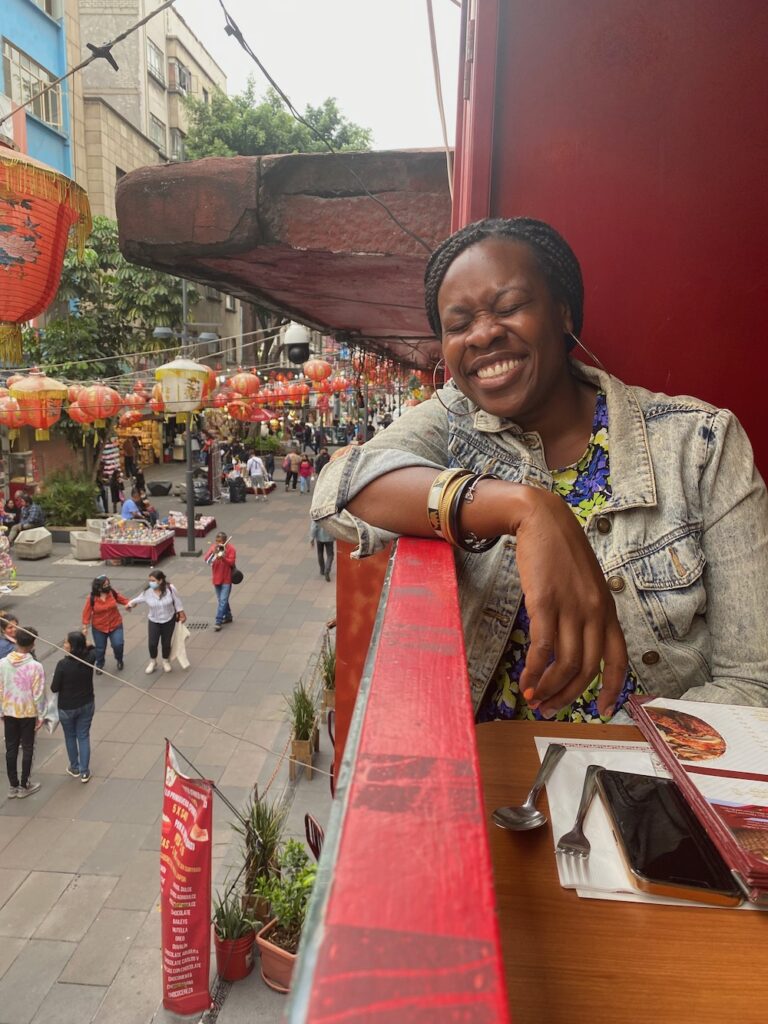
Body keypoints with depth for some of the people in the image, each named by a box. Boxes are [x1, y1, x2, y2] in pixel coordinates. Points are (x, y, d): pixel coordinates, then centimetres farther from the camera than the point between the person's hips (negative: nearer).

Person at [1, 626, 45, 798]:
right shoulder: (35, 666, -21)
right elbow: (38, 694, -15)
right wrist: (41, 715, -3)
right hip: (28, 713, -3)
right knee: (27, 749, 11)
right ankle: (24, 786, 21)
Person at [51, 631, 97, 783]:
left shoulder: (63, 664, -27)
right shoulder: (89, 658, -15)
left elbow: (54, 689, -14)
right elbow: (94, 649, 12)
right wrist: (86, 645, 4)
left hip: (67, 707, -3)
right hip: (87, 705, 3)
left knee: (70, 737, 21)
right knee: (84, 737, 15)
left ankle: (74, 768, 37)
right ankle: (84, 772, 21)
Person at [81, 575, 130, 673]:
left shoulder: (112, 592, -11)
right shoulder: (91, 598, -17)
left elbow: (122, 599, 7)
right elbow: (87, 613, -10)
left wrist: (128, 603, -12)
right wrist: (85, 627, -9)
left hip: (115, 625, 1)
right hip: (99, 628, 0)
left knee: (118, 644, -12)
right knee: (100, 648, 12)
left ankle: (119, 660, 20)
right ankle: (99, 665, 40)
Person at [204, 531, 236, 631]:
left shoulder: (230, 548, -11)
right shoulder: (213, 546, 1)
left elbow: (232, 562, -17)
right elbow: (206, 559, -8)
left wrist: (223, 557, -31)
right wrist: (213, 552, -25)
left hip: (226, 579, -5)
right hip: (216, 578, 5)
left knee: (223, 600, -8)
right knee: (221, 600, 16)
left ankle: (218, 622, -6)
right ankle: (228, 616, 32)